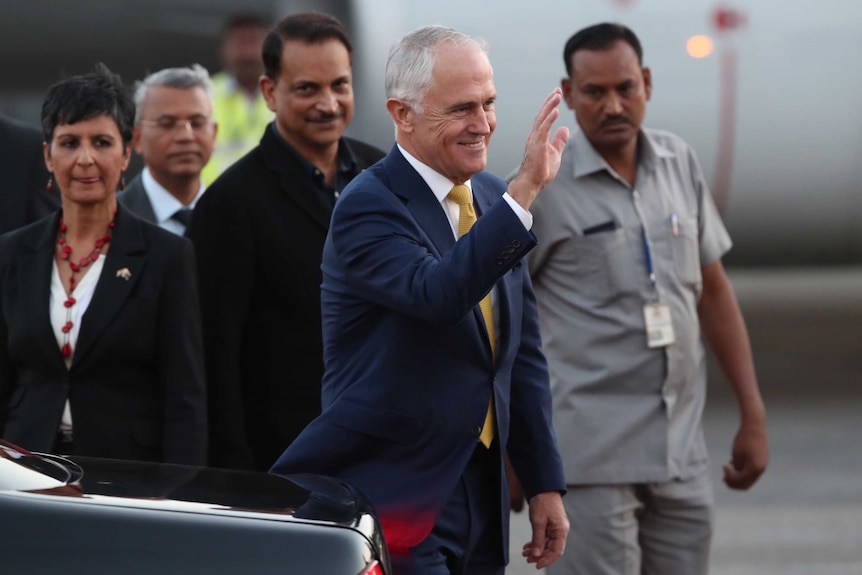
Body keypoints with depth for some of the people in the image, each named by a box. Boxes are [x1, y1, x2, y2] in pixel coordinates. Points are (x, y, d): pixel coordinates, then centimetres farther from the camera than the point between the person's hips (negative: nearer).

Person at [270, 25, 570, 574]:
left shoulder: (491, 199, 11)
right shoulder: (367, 207, -13)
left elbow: (524, 353, 16)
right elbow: (437, 296, -32)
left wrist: (544, 485, 13)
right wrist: (525, 191, -34)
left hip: (480, 499, 7)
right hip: (394, 501, -7)